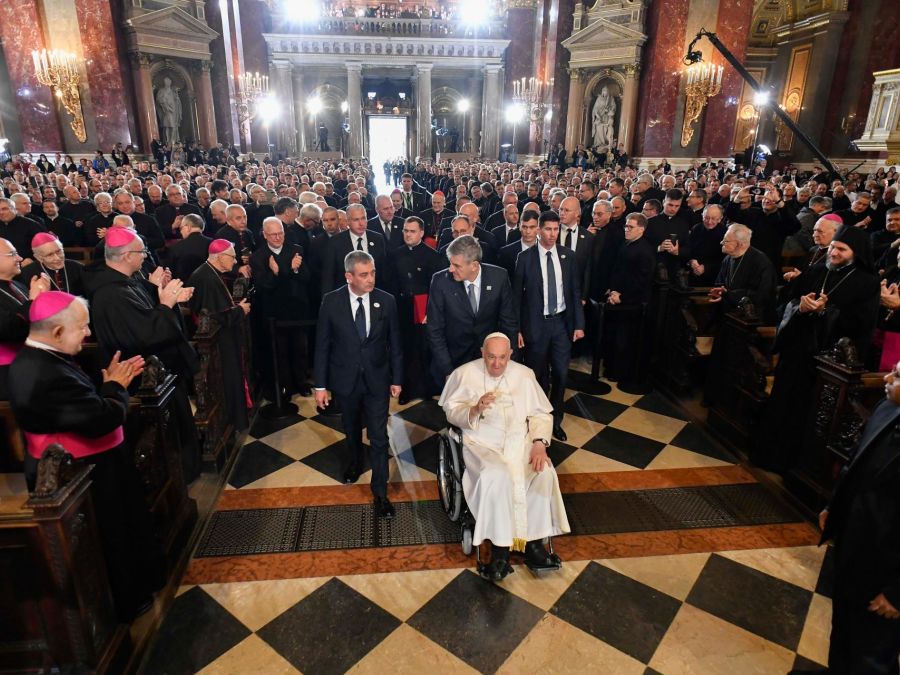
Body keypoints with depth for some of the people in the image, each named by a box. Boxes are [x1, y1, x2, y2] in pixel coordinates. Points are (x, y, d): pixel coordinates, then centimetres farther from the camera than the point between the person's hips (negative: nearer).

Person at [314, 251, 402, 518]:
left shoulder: (386, 301, -10)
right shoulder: (331, 301, -11)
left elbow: (394, 343, -2)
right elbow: (322, 345, -6)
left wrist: (397, 379, 1)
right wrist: (320, 385, -5)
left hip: (377, 379, -1)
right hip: (345, 379, 1)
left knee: (379, 437, 0)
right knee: (352, 429, 23)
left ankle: (380, 493, 15)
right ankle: (355, 463, 53)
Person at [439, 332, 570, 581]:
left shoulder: (524, 374, 8)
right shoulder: (465, 373, 2)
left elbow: (541, 413, 8)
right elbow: (451, 412, 0)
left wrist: (539, 443, -9)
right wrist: (475, 409, -20)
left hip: (520, 440, 3)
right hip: (483, 443, -3)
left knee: (544, 473, -24)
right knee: (496, 477, -32)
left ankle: (533, 543, -10)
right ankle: (500, 550, -18)